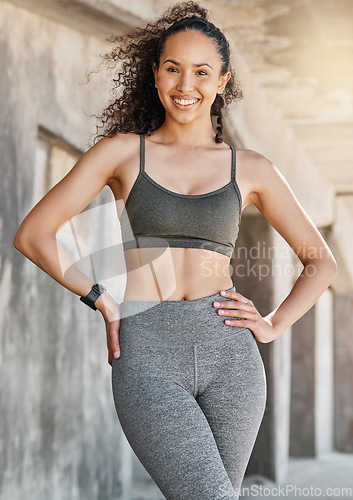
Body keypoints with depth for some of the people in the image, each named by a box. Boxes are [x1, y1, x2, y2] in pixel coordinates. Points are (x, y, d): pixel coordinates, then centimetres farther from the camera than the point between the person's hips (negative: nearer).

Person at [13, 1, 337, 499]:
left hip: (228, 351, 2)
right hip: (146, 353, -2)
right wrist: (103, 301, 3)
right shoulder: (123, 151, 8)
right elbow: (32, 235, 7)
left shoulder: (251, 169, 12)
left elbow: (321, 261, 20)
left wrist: (274, 325, 7)